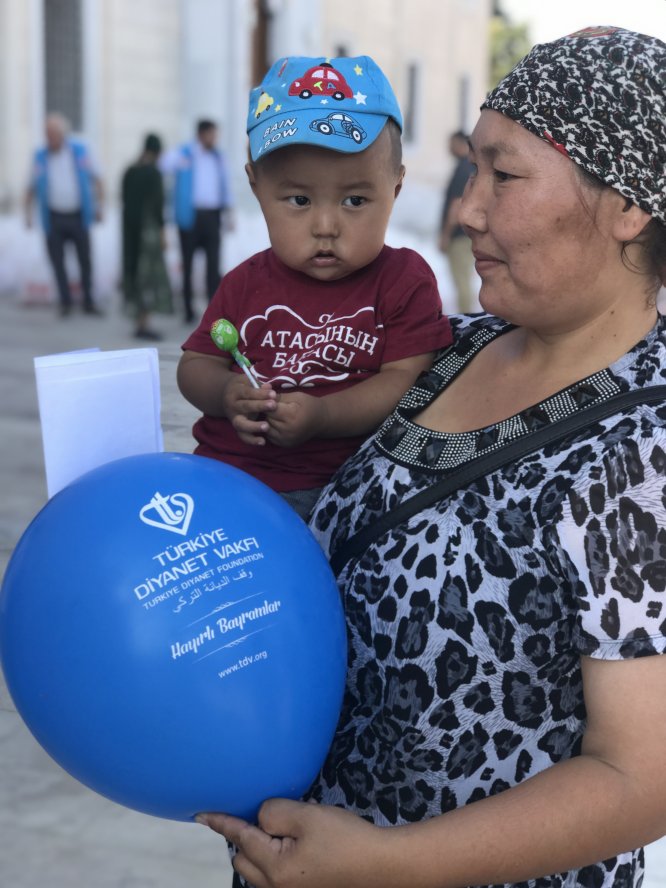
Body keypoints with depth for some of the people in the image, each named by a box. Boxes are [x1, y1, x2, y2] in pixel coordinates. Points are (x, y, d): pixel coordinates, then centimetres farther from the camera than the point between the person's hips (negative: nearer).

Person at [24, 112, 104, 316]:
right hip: (54, 218, 0)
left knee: (85, 260, 4)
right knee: (57, 261, 0)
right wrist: (28, 213, -2)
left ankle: (88, 302, 14)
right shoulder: (40, 156, 1)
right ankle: (65, 302, 11)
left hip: (78, 216, 0)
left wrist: (99, 206, 0)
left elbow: (96, 179, 7)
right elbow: (31, 188, 7)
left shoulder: (80, 151, 0)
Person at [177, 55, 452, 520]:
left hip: (337, 484, -3)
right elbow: (196, 364, 16)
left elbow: (407, 379, -8)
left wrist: (321, 416, -21)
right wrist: (226, 394, -8)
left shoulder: (405, 281, 0)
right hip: (225, 471, 3)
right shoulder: (247, 284, 11)